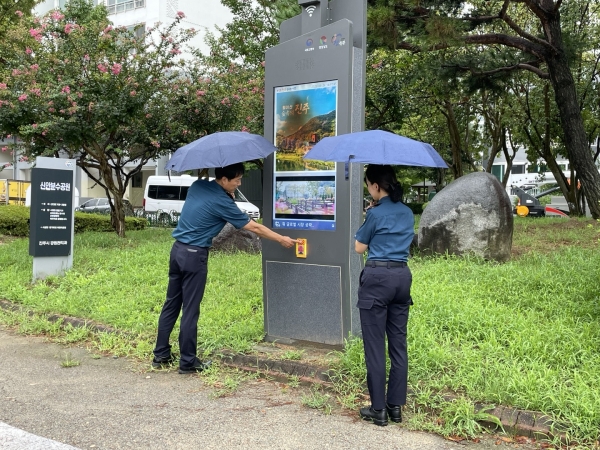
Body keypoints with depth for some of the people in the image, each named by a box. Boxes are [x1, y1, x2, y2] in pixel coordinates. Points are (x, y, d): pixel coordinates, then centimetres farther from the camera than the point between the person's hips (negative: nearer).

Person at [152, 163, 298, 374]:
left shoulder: (197, 186, 6)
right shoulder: (222, 202, -13)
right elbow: (254, 227, -7)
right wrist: (281, 239, 4)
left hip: (177, 249, 8)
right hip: (194, 255, -8)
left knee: (171, 304, 13)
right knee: (190, 310, 0)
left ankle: (161, 355, 21)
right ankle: (187, 362, 9)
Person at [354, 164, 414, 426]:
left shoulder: (375, 213, -8)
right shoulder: (407, 213, 11)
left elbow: (359, 248, 1)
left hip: (377, 277, -7)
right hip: (402, 276, 7)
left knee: (375, 346, 1)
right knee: (398, 344, 11)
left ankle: (378, 409, 6)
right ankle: (396, 406, 17)